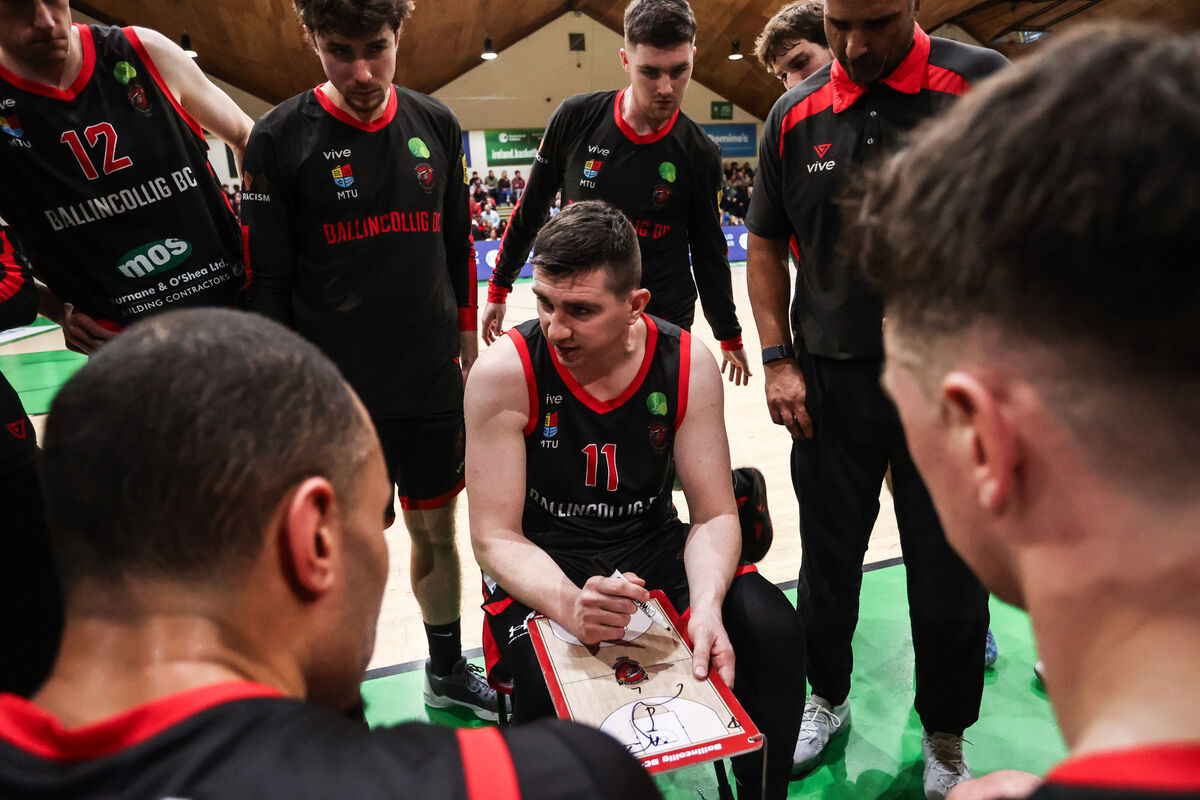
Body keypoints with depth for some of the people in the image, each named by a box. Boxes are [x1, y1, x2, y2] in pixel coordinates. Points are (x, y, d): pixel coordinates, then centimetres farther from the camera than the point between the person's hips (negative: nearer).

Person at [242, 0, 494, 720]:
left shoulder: (436, 125, 4)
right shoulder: (281, 138, -7)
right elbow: (269, 280, -6)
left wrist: (468, 341, 12)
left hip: (433, 384, 4)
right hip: (334, 392, -3)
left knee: (437, 530, 16)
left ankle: (447, 670, 39)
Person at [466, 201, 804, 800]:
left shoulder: (688, 365, -11)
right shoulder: (504, 373, -18)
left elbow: (715, 513, -7)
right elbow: (494, 537, -16)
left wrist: (706, 605, -28)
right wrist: (570, 605, -37)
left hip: (653, 543, 3)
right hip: (542, 564, -2)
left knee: (772, 630, -21)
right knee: (547, 685, -32)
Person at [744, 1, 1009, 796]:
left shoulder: (982, 82, -5)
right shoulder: (793, 115, 3)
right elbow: (766, 247, 9)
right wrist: (779, 362, 1)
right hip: (829, 380, 2)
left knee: (950, 572, 10)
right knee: (829, 555, 14)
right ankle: (828, 696, 40)